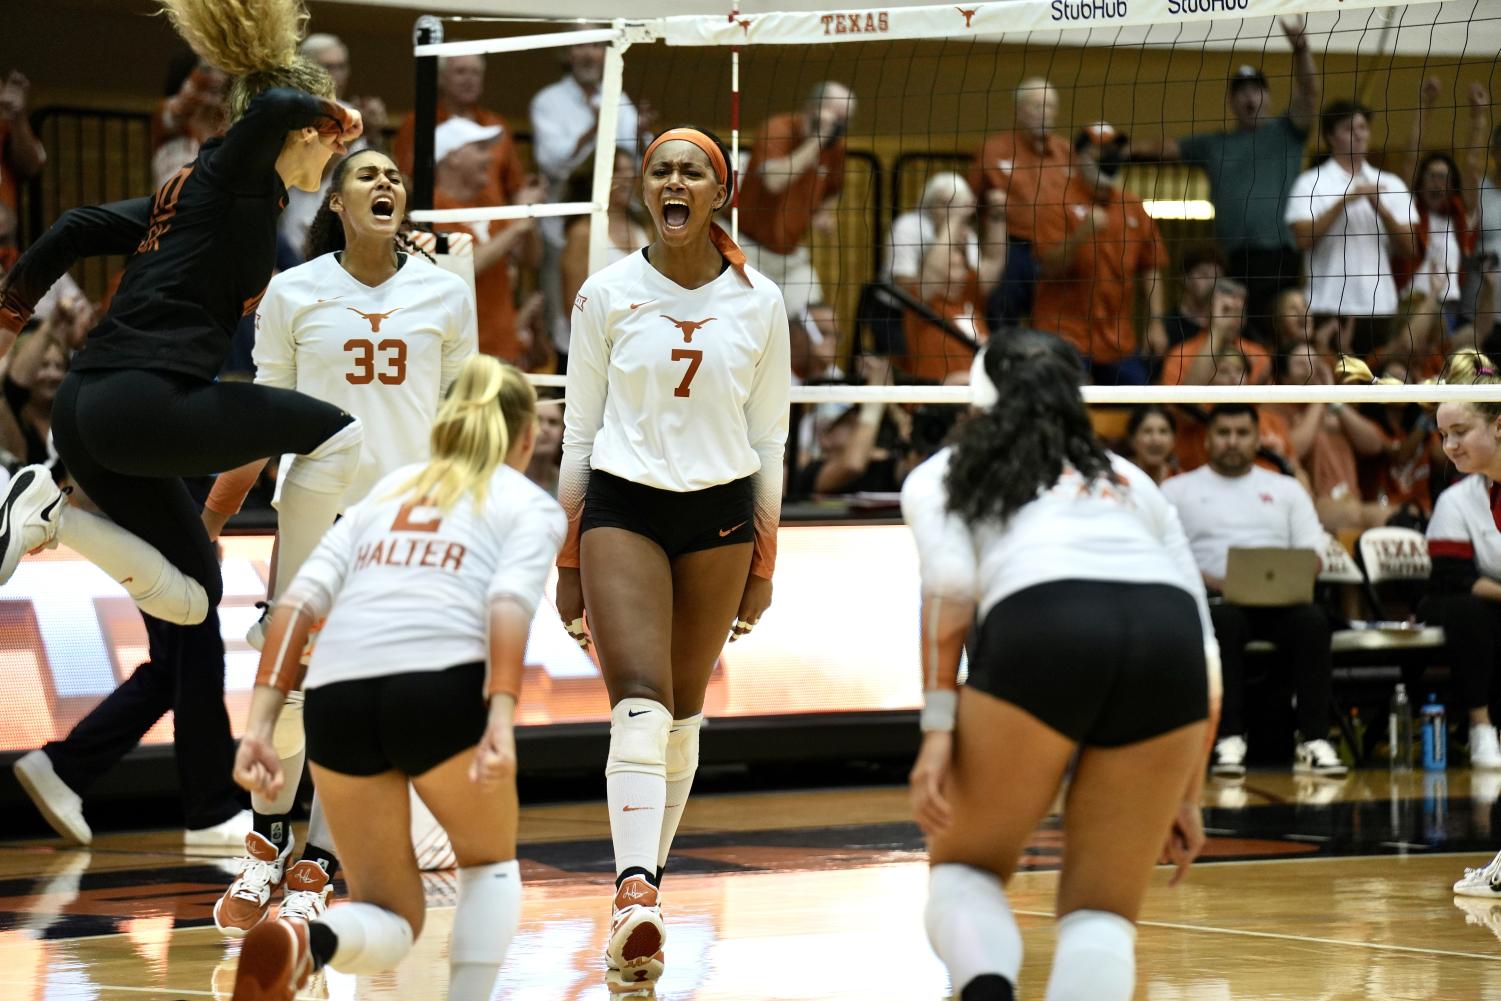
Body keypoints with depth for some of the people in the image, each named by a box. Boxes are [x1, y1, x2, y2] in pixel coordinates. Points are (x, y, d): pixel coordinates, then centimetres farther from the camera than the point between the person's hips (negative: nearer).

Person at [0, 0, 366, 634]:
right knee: (337, 433, 1)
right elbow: (277, 106, -25)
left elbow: (78, 231, 22)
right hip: (145, 402, -9)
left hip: (83, 414, 9)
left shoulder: (196, 185, 22)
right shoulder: (237, 171, -2)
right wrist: (329, 110, -4)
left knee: (189, 599, 14)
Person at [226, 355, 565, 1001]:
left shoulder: (387, 491, 30)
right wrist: (501, 720, -16)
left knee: (390, 922, 16)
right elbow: (511, 601, -4)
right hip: (444, 687, -3)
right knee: (489, 862, 25)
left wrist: (260, 722, 8)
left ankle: (305, 942, -20)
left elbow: (300, 600, 15)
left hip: (336, 698, 3)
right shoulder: (530, 504, 18)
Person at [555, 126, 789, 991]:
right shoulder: (606, 295, 0)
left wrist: (764, 562, 7)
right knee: (639, 702, -18)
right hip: (622, 507, -2)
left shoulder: (759, 302, 2)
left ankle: (645, 878, 23)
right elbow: (579, 433, 5)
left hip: (720, 514, 2)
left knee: (683, 712, 8)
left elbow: (769, 441, 8)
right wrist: (569, 560, 4)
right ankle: (637, 899, -29)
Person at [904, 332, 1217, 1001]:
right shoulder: (1130, 480, 36)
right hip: (1168, 639, 2)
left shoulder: (940, 475, 28)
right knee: (1100, 913, 12)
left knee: (964, 870, 18)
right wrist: (1186, 796, 31)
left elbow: (949, 584, 5)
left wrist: (938, 729, 0)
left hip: (1037, 627, -2)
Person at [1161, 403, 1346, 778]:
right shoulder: (1178, 490, 15)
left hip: (1280, 602, 2)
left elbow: (1312, 554, 13)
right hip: (1214, 599, -2)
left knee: (1312, 620, -32)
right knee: (1223, 620, -39)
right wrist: (1212, 582, -15)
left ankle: (1312, 741, -34)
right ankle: (1229, 739, -38)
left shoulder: (1287, 490, 22)